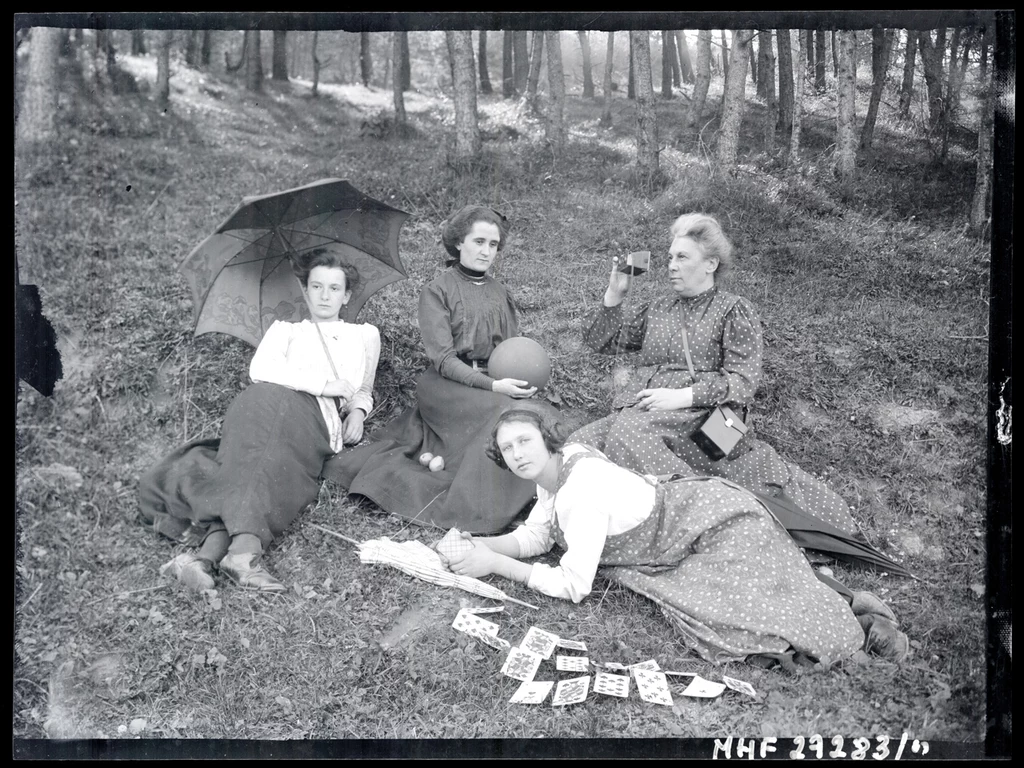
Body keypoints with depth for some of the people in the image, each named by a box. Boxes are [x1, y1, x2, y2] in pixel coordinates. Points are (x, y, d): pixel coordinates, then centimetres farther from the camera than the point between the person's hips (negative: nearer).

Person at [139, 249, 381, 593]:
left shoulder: (365, 335, 35)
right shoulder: (286, 326, 27)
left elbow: (364, 390, 37)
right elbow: (260, 369, 7)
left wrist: (358, 410, 11)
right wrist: (324, 384, -2)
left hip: (314, 421, 1)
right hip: (267, 402, -1)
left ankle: (209, 552, -49)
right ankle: (244, 549, -52)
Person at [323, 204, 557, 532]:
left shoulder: (500, 293, 19)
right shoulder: (437, 290, 1)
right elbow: (443, 358, -10)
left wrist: (523, 378, -9)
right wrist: (491, 385, -23)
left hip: (496, 380, 5)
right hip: (445, 383, -5)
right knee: (501, 411, -33)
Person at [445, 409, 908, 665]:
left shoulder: (583, 489, -29)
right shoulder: (555, 468, -2)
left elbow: (573, 585, -28)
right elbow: (535, 536, 8)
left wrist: (495, 565, -23)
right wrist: (481, 545, -9)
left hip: (719, 522, -8)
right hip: (688, 506, 8)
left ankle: (856, 627, 10)